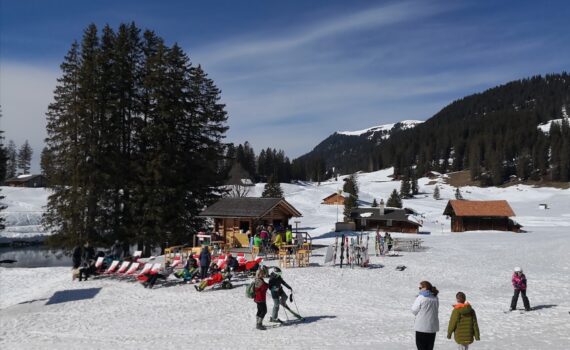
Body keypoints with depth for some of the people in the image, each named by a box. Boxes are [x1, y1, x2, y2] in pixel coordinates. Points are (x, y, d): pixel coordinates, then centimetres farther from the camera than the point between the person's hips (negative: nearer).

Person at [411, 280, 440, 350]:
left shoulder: (421, 297, -13)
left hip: (422, 327, -5)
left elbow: (414, 311, -6)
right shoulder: (435, 298, 5)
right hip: (433, 327, 5)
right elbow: (436, 310, 12)